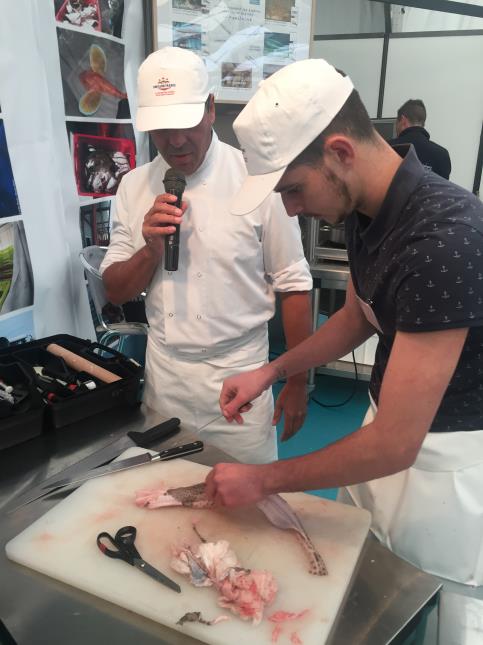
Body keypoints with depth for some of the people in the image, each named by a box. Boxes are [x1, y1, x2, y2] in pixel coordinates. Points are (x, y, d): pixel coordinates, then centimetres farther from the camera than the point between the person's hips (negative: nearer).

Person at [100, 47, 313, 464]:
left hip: (237, 373, -3)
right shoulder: (135, 186, 1)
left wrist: (297, 383, -3)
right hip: (163, 373, 4)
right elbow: (115, 292, 3)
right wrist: (151, 249, -17)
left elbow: (294, 287, -7)